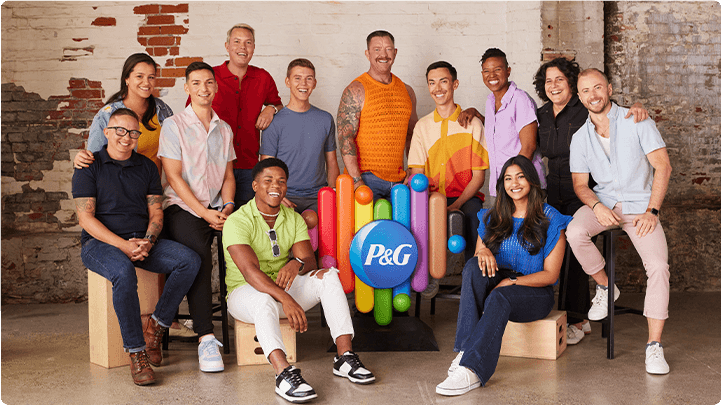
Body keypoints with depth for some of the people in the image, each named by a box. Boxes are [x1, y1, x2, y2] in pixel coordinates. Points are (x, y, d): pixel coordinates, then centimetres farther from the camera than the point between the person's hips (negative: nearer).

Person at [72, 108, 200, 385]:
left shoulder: (147, 167, 15)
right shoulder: (89, 167, 1)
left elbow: (156, 211, 11)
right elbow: (86, 218, -7)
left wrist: (148, 241, -12)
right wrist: (123, 245, -19)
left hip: (143, 240, 5)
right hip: (100, 243, -4)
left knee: (190, 260, -21)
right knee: (124, 273, -38)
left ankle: (156, 325, -11)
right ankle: (136, 352, -28)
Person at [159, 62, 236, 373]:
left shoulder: (224, 129, 19)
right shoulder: (173, 126, 4)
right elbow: (174, 177, -3)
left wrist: (227, 206, -2)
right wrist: (204, 212, -12)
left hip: (217, 209, 4)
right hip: (182, 207, -4)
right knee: (199, 254, -32)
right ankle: (205, 338, -31)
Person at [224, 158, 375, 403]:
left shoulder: (294, 219, 6)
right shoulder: (237, 222, -14)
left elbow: (310, 261, -5)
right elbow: (250, 271, -28)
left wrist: (297, 263, -32)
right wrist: (286, 300, -43)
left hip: (284, 288, 5)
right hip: (245, 292, -5)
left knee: (328, 275, -19)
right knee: (264, 300, -40)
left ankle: (344, 357, -26)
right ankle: (284, 374, -53)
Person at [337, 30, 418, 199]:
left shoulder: (406, 91, 15)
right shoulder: (355, 91, -3)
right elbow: (345, 137, -9)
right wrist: (356, 180, -17)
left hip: (398, 179, 5)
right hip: (366, 178, -5)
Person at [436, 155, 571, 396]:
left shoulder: (550, 220, -2)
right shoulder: (493, 218, 11)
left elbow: (550, 275, -5)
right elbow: (479, 254, 10)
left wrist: (512, 282, -19)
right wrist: (483, 252, -16)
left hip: (535, 292, -3)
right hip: (498, 284, 4)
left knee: (499, 297, -36)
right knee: (473, 266, -29)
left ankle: (471, 370, -46)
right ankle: (466, 349, -37)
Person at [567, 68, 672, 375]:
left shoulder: (637, 123, -2)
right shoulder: (580, 138, 7)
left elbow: (663, 166, -5)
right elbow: (580, 184, 7)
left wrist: (652, 211, -15)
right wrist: (597, 206, -16)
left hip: (639, 204, -2)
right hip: (603, 203, 2)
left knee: (658, 266, -22)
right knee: (575, 232, -31)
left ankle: (654, 346, -15)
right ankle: (605, 287, -3)